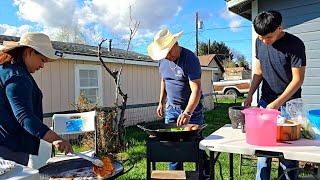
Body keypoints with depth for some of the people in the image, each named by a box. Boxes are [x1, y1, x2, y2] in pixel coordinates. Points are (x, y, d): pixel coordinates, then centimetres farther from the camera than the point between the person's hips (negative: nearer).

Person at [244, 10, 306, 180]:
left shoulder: (295, 44, -13)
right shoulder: (260, 42, 2)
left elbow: (297, 79, -14)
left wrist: (277, 103, -18)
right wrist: (250, 95, 2)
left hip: (288, 104, -4)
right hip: (265, 103, 4)